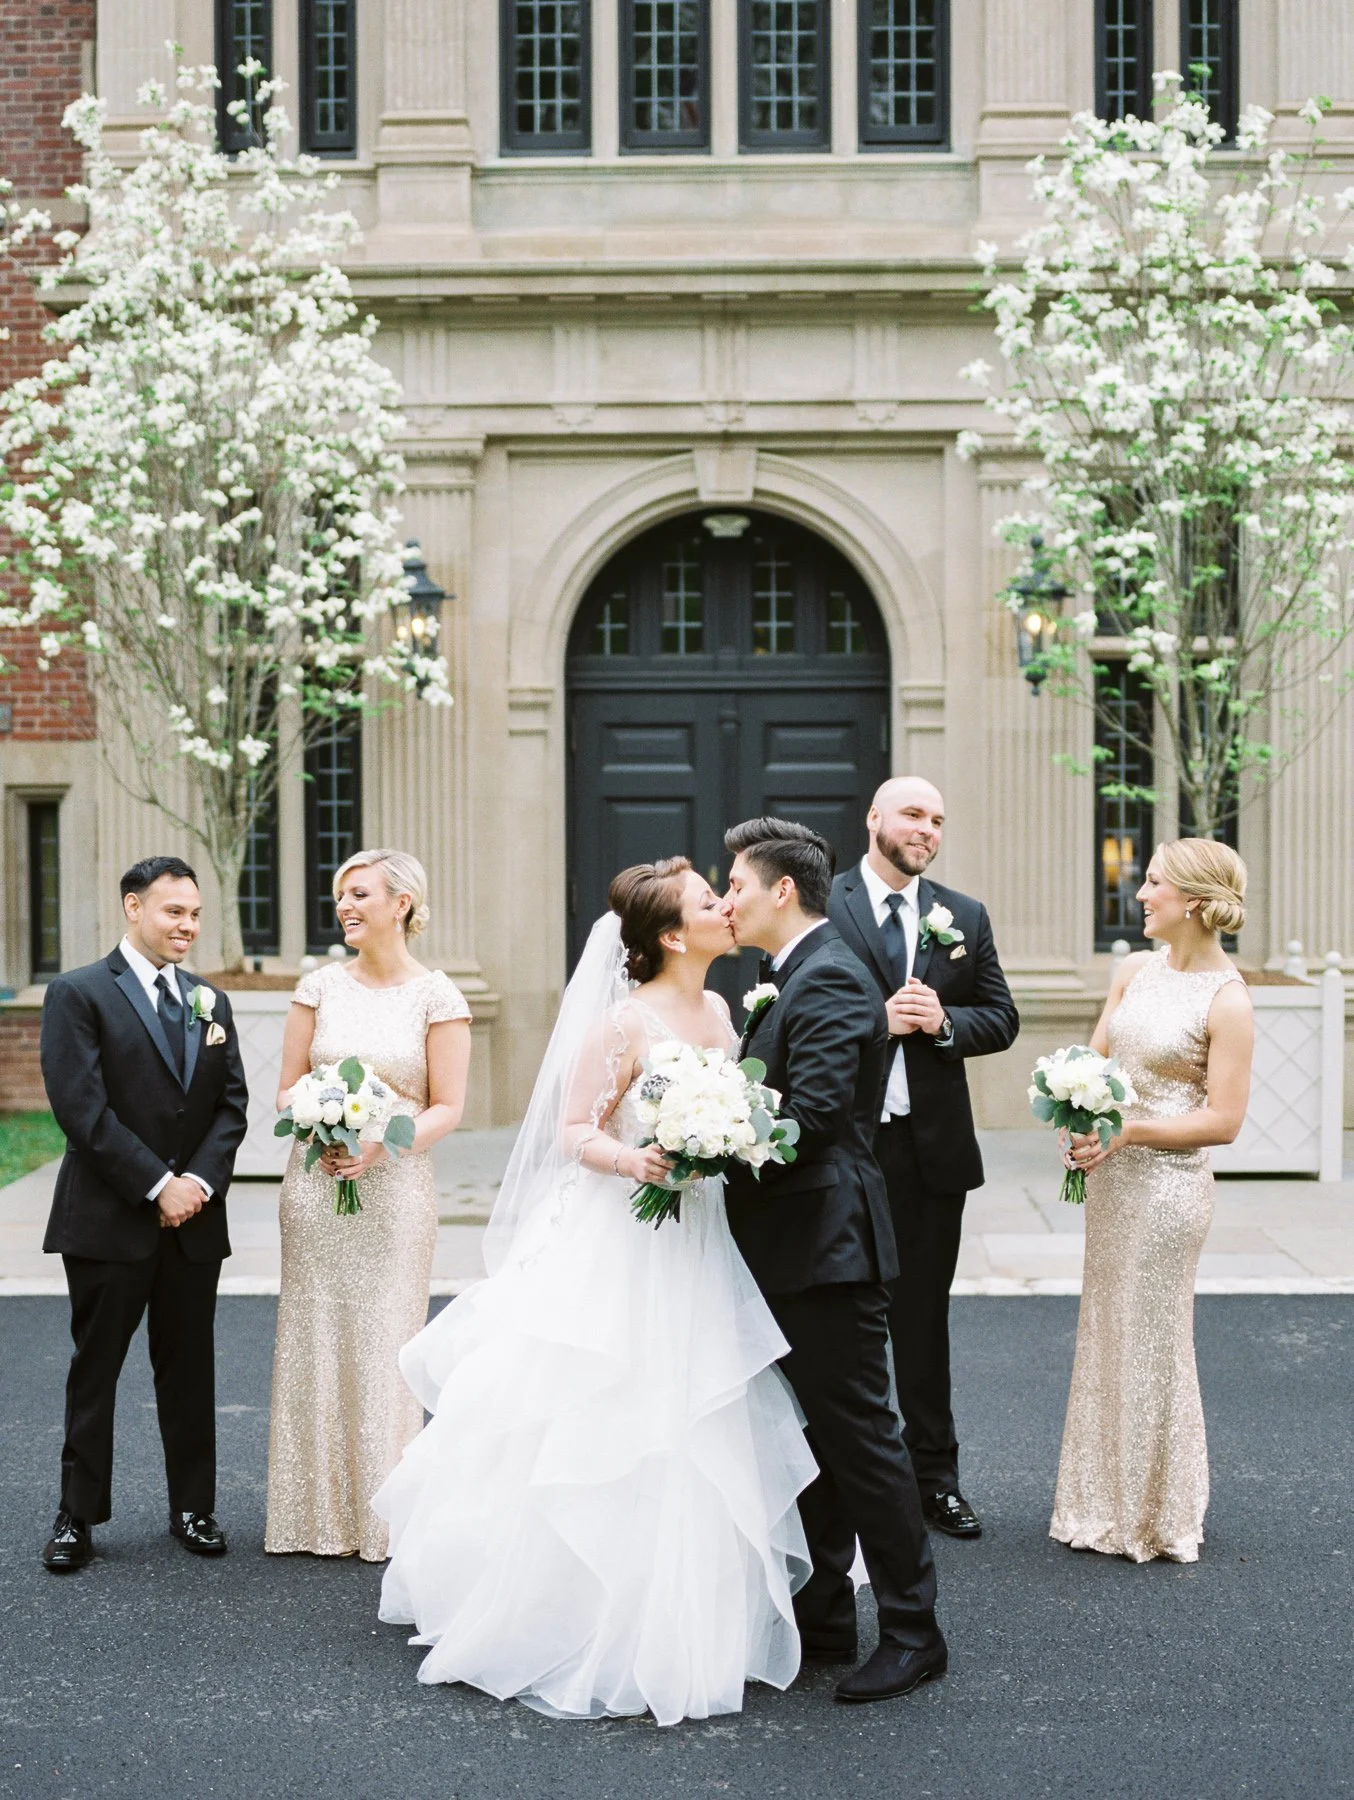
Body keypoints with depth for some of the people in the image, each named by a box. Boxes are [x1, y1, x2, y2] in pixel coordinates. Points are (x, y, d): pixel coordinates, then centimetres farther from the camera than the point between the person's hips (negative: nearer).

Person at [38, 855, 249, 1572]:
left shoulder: (210, 1001, 12)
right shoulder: (77, 994, -5)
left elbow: (232, 1102, 8)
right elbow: (81, 1108, -13)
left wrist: (202, 1178, -8)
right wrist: (158, 1185, -16)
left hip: (195, 1218, 5)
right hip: (108, 1218, -4)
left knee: (190, 1370, 11)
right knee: (94, 1370, 5)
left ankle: (194, 1507, 22)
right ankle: (79, 1515, 16)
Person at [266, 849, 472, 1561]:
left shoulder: (436, 996, -2)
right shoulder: (319, 986, 6)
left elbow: (447, 1108, -3)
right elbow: (287, 1089, 8)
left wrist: (379, 1145, -18)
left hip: (394, 1187, -3)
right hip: (315, 1182, 3)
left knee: (384, 1344, 2)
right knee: (315, 1340, 5)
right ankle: (318, 1512, 17)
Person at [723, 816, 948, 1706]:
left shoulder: (830, 981, -16)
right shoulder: (799, 977, 16)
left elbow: (812, 1114, -25)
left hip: (828, 1246, -11)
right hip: (796, 1249, 11)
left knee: (861, 1437, -3)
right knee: (815, 1439, 16)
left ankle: (913, 1630, 7)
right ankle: (824, 1617, 25)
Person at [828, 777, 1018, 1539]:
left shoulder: (964, 916, 7)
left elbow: (1002, 1019, 7)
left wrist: (945, 1021, -12)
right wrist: (875, 1021, -18)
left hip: (932, 1144, 3)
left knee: (924, 1316, 13)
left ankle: (934, 1474, 23)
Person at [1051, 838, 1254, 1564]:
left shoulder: (1226, 1000, -14)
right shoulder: (1134, 970, 6)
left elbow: (1223, 1120, -16)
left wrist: (1128, 1129, -19)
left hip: (1168, 1179, -7)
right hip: (1111, 1172, 7)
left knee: (1152, 1340, 3)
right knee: (1107, 1332, 14)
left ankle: (1157, 1516, 20)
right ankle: (1108, 1504, 27)